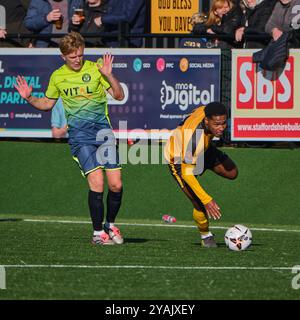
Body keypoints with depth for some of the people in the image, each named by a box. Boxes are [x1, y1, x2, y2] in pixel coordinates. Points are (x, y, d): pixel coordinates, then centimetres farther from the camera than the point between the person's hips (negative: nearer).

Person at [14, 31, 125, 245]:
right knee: (97, 183, -16)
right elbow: (47, 103, 22)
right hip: (79, 134, -1)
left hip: (102, 130, 1)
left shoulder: (95, 69, 1)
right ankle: (98, 232, -4)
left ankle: (110, 225, 19)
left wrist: (109, 76, -18)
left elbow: (119, 96, -2)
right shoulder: (57, 77, 7)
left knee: (116, 185, -5)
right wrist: (29, 98, 4)